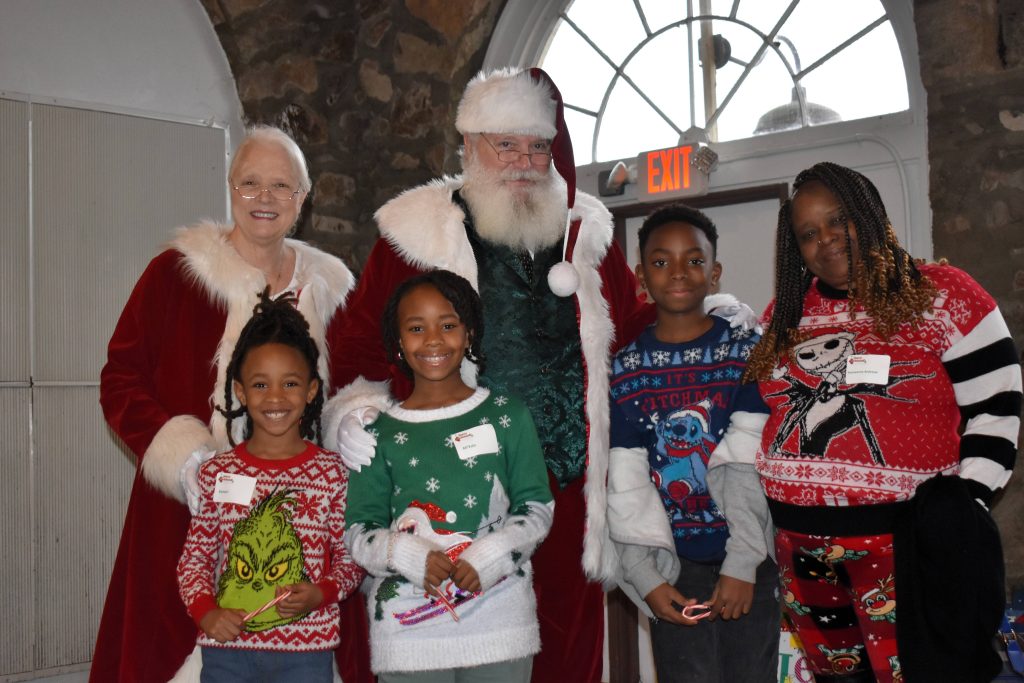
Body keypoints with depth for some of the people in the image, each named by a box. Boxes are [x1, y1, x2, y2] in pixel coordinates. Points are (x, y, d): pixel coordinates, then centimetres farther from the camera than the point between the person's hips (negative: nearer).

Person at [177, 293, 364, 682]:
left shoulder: (332, 472, -5)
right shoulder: (216, 474, -1)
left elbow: (352, 555, 1)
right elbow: (194, 559, 4)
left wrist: (322, 593, -16)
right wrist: (204, 610, -12)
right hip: (226, 649, 1)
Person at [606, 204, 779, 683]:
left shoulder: (746, 351, 1)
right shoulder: (625, 368, 4)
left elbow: (749, 465, -7)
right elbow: (627, 482, -1)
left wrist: (743, 562, -15)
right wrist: (645, 577, -9)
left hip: (748, 558, 0)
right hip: (674, 563, 1)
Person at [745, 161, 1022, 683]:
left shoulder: (940, 296, -5)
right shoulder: (784, 315, 9)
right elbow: (761, 414, 19)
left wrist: (966, 506, -14)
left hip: (905, 542, -5)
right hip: (800, 545, 5)